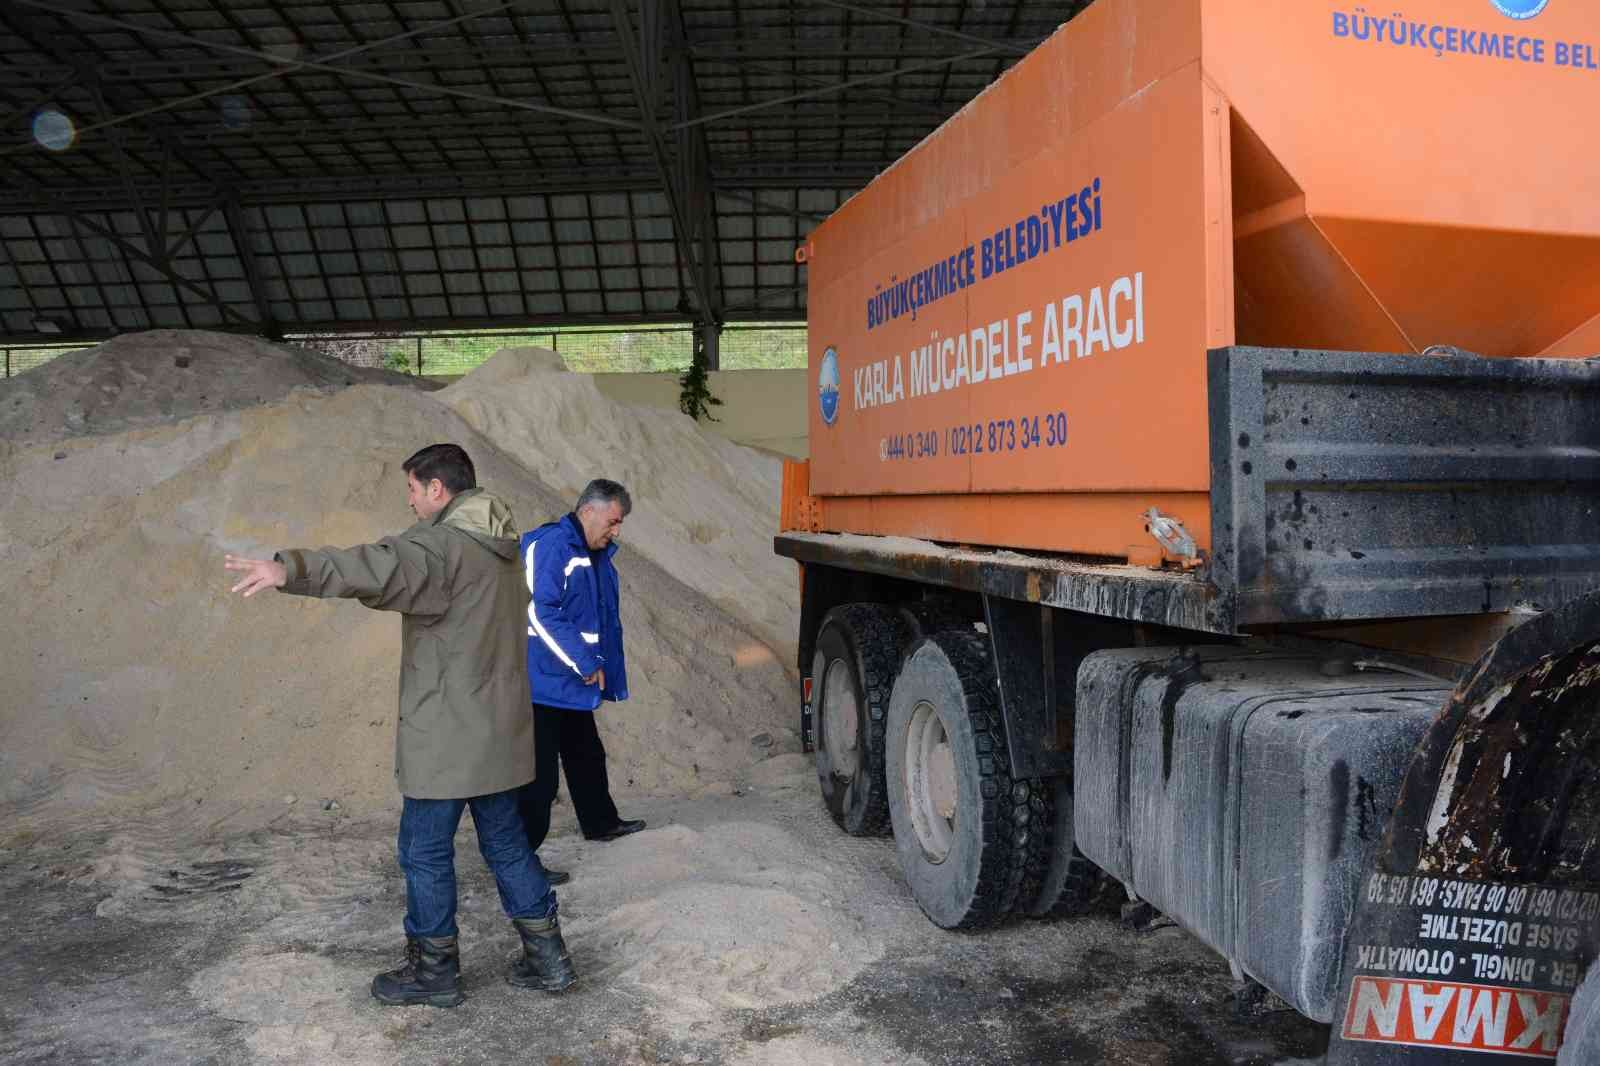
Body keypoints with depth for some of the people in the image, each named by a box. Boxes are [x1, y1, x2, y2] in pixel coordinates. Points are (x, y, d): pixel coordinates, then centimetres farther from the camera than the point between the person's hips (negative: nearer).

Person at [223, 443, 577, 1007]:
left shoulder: (442, 544, -17)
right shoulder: (499, 547, 12)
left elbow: (381, 567, -36)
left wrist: (290, 568, -48)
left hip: (445, 736, -9)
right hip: (498, 732, 9)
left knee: (425, 851, 7)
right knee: (506, 842, 17)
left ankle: (434, 968, 20)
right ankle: (547, 955, 23)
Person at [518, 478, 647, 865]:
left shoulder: (596, 555, 12)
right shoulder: (550, 544, -18)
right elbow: (539, 612, -26)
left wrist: (602, 666, 15)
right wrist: (584, 661, -23)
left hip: (573, 687, 10)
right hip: (543, 685, -10)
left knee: (587, 757, 23)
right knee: (538, 774, -5)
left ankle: (601, 822, 41)